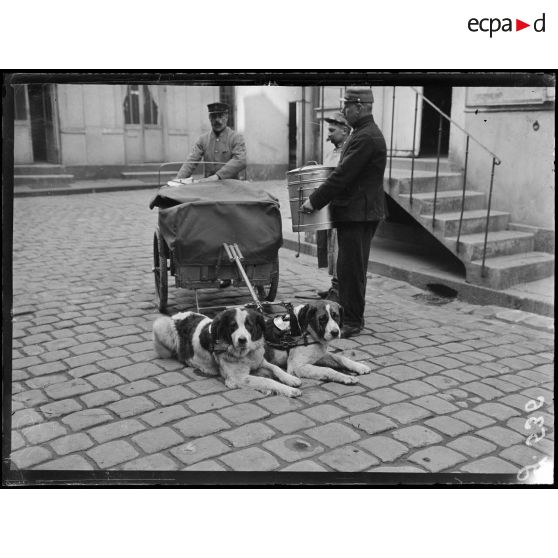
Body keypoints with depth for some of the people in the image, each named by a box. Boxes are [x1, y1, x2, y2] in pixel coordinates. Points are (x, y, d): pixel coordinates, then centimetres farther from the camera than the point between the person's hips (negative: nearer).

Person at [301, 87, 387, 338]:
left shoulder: (366, 138, -18)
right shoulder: (363, 133, 16)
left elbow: (343, 175, -21)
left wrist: (315, 200, -15)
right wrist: (320, 197, 17)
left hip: (359, 214, -10)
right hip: (353, 211, 10)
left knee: (352, 268, -4)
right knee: (348, 267, 15)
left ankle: (353, 322, 5)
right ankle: (348, 314, 26)